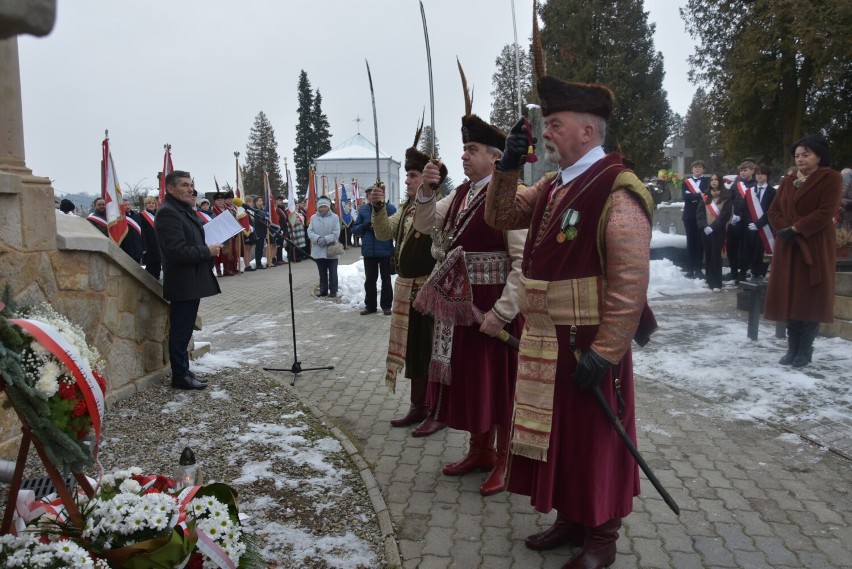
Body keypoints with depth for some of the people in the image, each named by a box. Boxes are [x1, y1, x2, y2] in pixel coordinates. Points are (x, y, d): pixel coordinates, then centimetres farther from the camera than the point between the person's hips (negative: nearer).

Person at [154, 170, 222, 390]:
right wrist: (208, 251, -15)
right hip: (182, 283, -10)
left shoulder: (185, 210, 15)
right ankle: (180, 376, 9)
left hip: (192, 281, 10)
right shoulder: (168, 213, -16)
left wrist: (210, 248, 9)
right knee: (181, 331, 0)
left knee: (184, 329, 16)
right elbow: (177, 251, -24)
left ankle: (183, 370, 26)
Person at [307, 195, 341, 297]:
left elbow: (336, 233, -9)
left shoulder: (334, 217, -3)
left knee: (332, 272, 5)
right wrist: (318, 238, -19)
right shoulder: (313, 218, 4)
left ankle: (333, 291, 14)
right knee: (322, 272, 13)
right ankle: (323, 290, 23)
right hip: (318, 250, 2)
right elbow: (310, 231, -1)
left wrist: (326, 239, -21)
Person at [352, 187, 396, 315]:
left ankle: (386, 305, 19)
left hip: (385, 250, -3)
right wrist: (366, 225, -13)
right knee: (369, 279, 12)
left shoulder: (389, 208, -7)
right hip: (369, 251, 3)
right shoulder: (364, 209, 4)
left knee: (386, 279, 9)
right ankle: (370, 305, 23)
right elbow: (354, 229, 5)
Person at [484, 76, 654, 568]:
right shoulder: (553, 186, 9)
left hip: (589, 348, -8)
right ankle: (570, 519, 37)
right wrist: (509, 167, 0)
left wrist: (603, 355, -22)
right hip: (546, 344, 8)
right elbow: (503, 217, 15)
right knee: (557, 435, 18)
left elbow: (630, 285, -21)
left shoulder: (618, 191, -17)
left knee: (595, 441, 8)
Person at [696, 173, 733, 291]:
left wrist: (713, 227, -16)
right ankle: (709, 280, 20)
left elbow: (726, 214, -10)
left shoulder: (726, 196, -2)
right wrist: (704, 226, -11)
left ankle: (716, 283, -6)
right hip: (706, 230, 5)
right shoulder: (706, 197, 12)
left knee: (716, 255, -8)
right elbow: (700, 212, 4)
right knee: (708, 255, 9)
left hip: (718, 230, -5)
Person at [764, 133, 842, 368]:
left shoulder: (831, 178, -2)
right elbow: (773, 211, 10)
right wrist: (785, 229, -9)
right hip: (788, 247, 5)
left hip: (815, 247, -5)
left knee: (810, 299, -3)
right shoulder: (787, 181, 16)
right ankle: (792, 349, 11)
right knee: (789, 298, 4)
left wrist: (796, 229, -16)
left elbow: (825, 212, -13)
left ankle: (805, 352, 3)